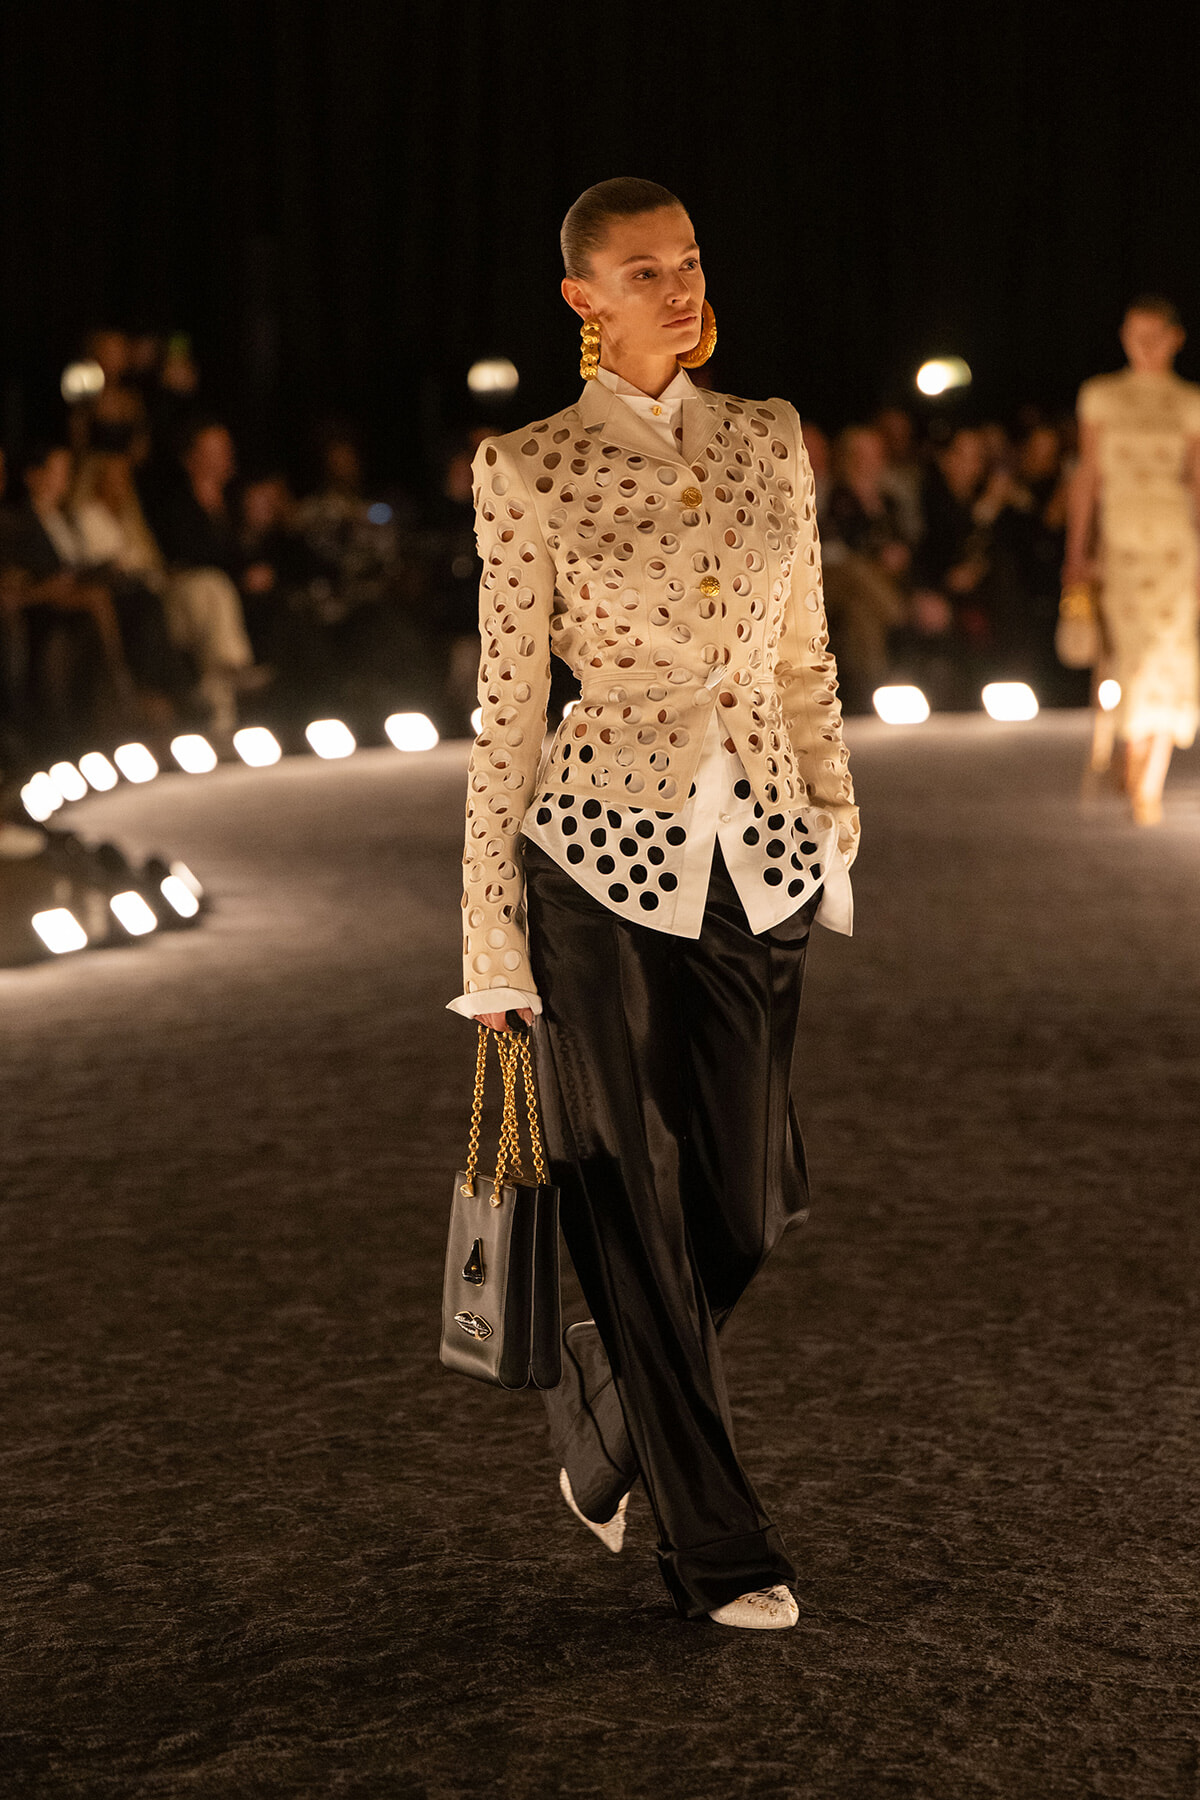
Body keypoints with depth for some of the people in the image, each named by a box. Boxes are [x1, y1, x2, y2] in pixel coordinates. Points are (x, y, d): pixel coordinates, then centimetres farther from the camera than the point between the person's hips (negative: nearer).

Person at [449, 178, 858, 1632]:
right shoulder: (530, 472, -5)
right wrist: (492, 934, -2)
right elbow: (507, 707, -3)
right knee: (642, 1213, 2)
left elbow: (803, 660, 14)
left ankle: (599, 1429, 36)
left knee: (744, 1204, 8)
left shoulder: (769, 438, 7)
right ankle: (718, 1549, 14)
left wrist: (834, 821, 12)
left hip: (756, 857, 5)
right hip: (606, 861, -4)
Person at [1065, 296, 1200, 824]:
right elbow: (1087, 474, 10)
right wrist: (1077, 549, 6)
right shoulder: (1101, 395, 9)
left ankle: (1149, 783, -7)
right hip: (1119, 538, 1)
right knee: (1130, 649, -2)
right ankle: (1136, 754, 18)